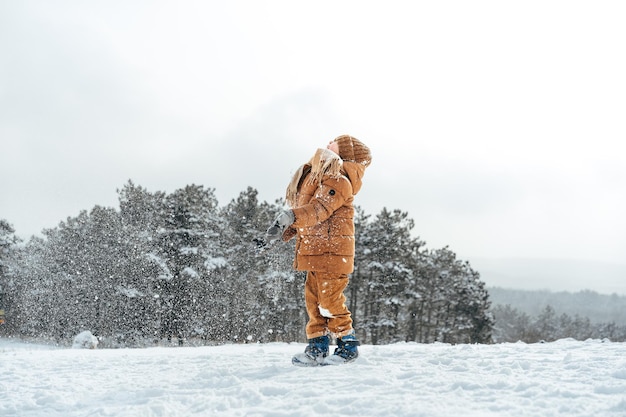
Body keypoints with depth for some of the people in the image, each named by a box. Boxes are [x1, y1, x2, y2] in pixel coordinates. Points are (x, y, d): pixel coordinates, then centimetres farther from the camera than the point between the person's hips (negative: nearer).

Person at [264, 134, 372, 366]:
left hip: (332, 251, -9)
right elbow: (306, 214, 24)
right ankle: (317, 347, 16)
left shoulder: (339, 181, -12)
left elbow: (319, 209, -28)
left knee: (331, 301, -6)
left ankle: (348, 346, 7)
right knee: (313, 299, 9)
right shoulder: (317, 177, 19)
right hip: (315, 252, 9)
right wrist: (284, 231, 12)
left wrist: (290, 217, -42)